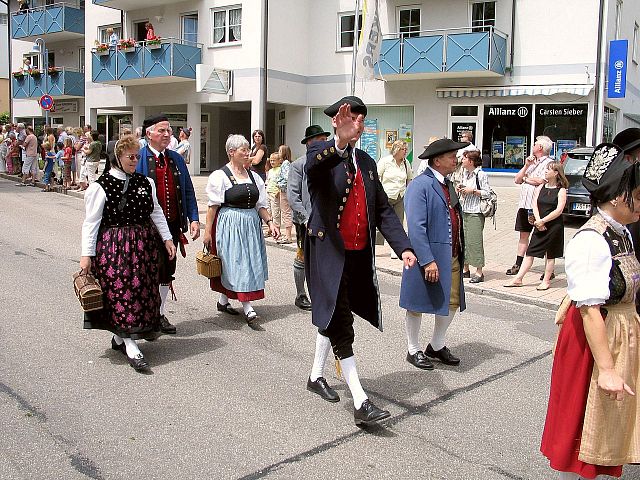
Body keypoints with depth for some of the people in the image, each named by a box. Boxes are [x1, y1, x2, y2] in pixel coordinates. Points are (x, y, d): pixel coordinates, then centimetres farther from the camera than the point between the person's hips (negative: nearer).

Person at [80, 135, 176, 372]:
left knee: (141, 290, 9)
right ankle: (131, 348, -4)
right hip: (114, 246, -6)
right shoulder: (101, 186, -7)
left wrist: (167, 238, 9)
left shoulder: (145, 182, 7)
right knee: (121, 291, -6)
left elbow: (156, 212, 14)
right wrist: (87, 254, -10)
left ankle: (119, 337, 26)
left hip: (143, 246, 6)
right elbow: (91, 222, -7)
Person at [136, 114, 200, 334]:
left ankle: (160, 314, 28)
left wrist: (193, 218, 3)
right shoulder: (138, 159, -6)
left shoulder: (176, 160, 11)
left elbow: (188, 192, 12)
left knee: (167, 270, 14)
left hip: (172, 224, 6)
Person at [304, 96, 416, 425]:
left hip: (359, 253, 7)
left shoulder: (366, 162, 13)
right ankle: (361, 403, -5)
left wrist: (402, 246, -1)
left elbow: (383, 209, 12)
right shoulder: (321, 153, -7)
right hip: (329, 251, -7)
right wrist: (339, 144, -54)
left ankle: (316, 376, 38)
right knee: (340, 324, -6)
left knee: (332, 317, 19)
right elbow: (313, 166, -33)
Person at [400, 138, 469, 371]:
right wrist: (427, 260, -25)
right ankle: (414, 351, 23)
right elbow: (416, 226, -21)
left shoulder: (447, 184, 13)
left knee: (452, 302, 14)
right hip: (428, 257, -9)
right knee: (417, 305, 7)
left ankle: (437, 346, 33)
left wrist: (460, 253, 18)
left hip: (452, 257, 9)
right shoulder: (420, 185, -15)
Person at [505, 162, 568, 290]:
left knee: (550, 255, 5)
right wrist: (538, 221, -11)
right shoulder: (540, 188, 10)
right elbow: (535, 206, 3)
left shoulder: (561, 190, -5)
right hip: (540, 226, 4)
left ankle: (546, 281, 15)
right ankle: (518, 279, 6)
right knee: (530, 252, 4)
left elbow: (559, 210, -13)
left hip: (554, 226, -4)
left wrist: (543, 221, -15)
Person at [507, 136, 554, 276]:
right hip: (524, 203, 8)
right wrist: (526, 166, 1)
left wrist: (525, 178, -2)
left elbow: (541, 181, -19)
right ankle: (518, 265, 17)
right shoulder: (531, 162, 20)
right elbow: (517, 180, 14)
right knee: (523, 235, 11)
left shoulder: (549, 163, -6)